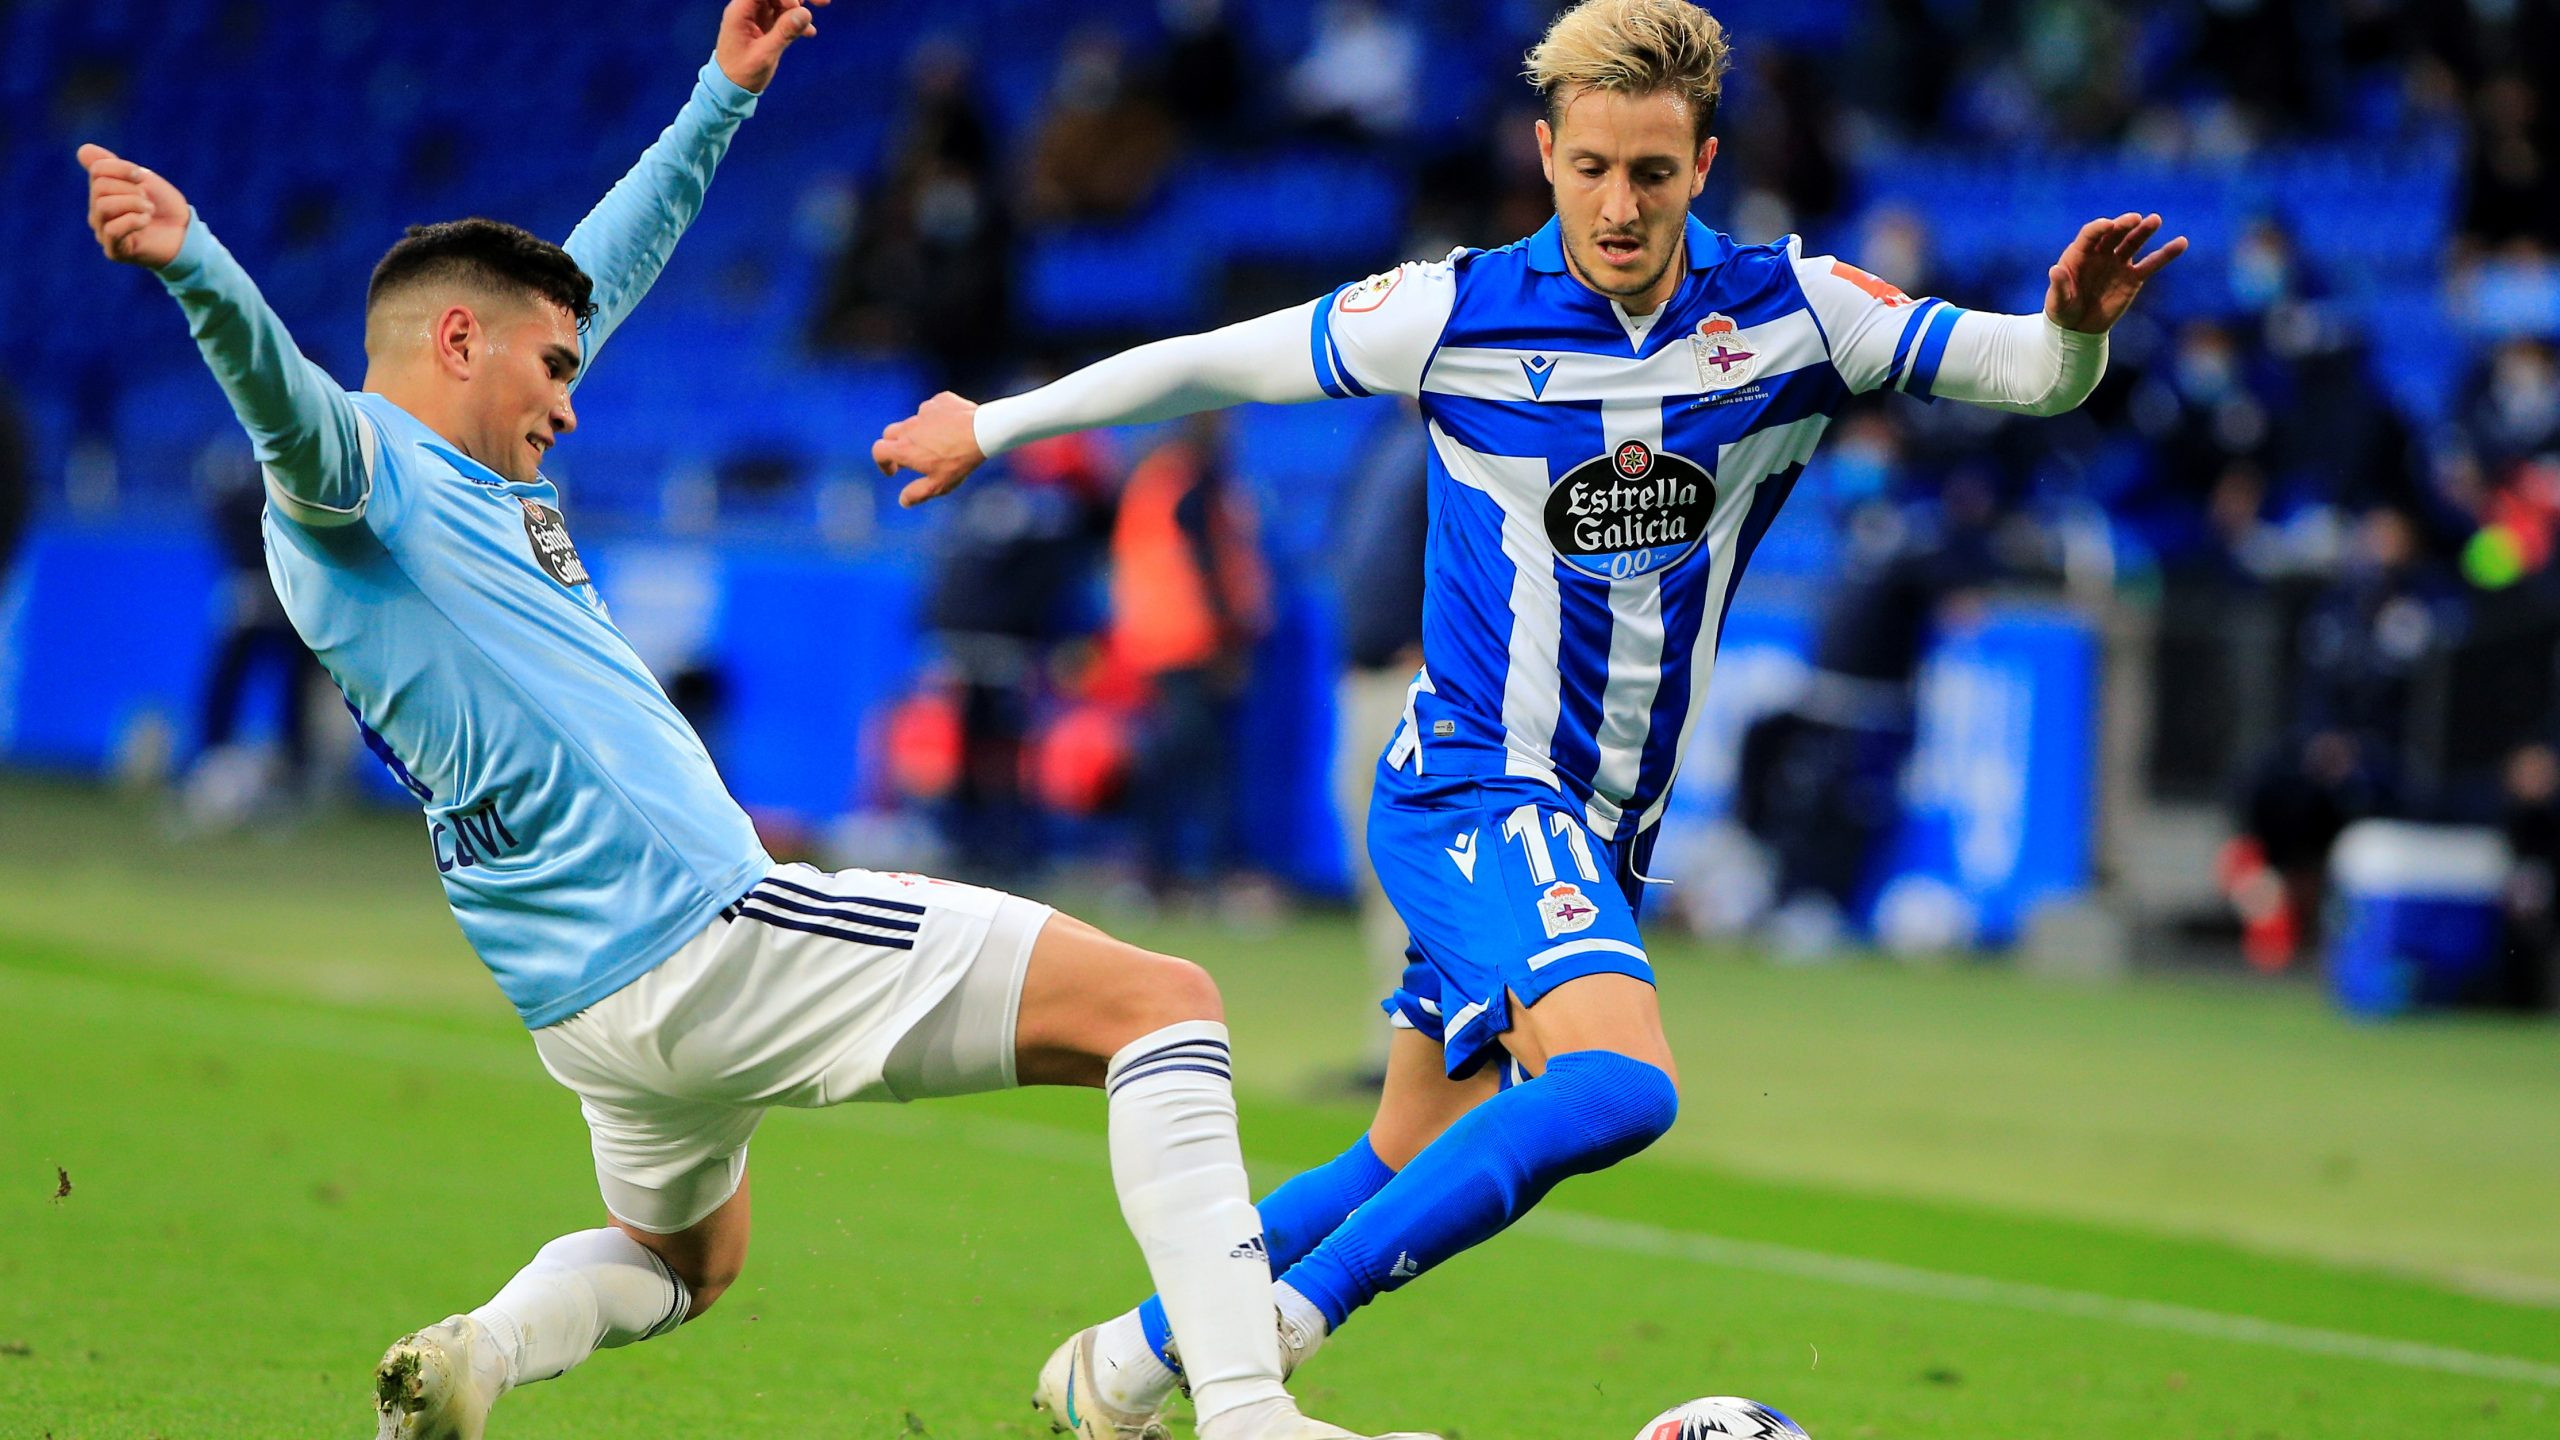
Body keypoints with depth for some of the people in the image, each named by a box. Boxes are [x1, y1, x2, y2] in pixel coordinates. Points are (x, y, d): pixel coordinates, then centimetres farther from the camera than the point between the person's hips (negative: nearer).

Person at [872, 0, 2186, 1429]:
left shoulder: (1791, 312, -3)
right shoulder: (1459, 314, -10)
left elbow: (2035, 375, -5)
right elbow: (1209, 362, 2)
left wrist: (2076, 328, -28)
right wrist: (992, 425, 9)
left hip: (1602, 824, 6)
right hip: (1472, 788, -6)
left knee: (1417, 1161, 13)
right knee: (1621, 1082, -30)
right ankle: (1283, 1317, -27)